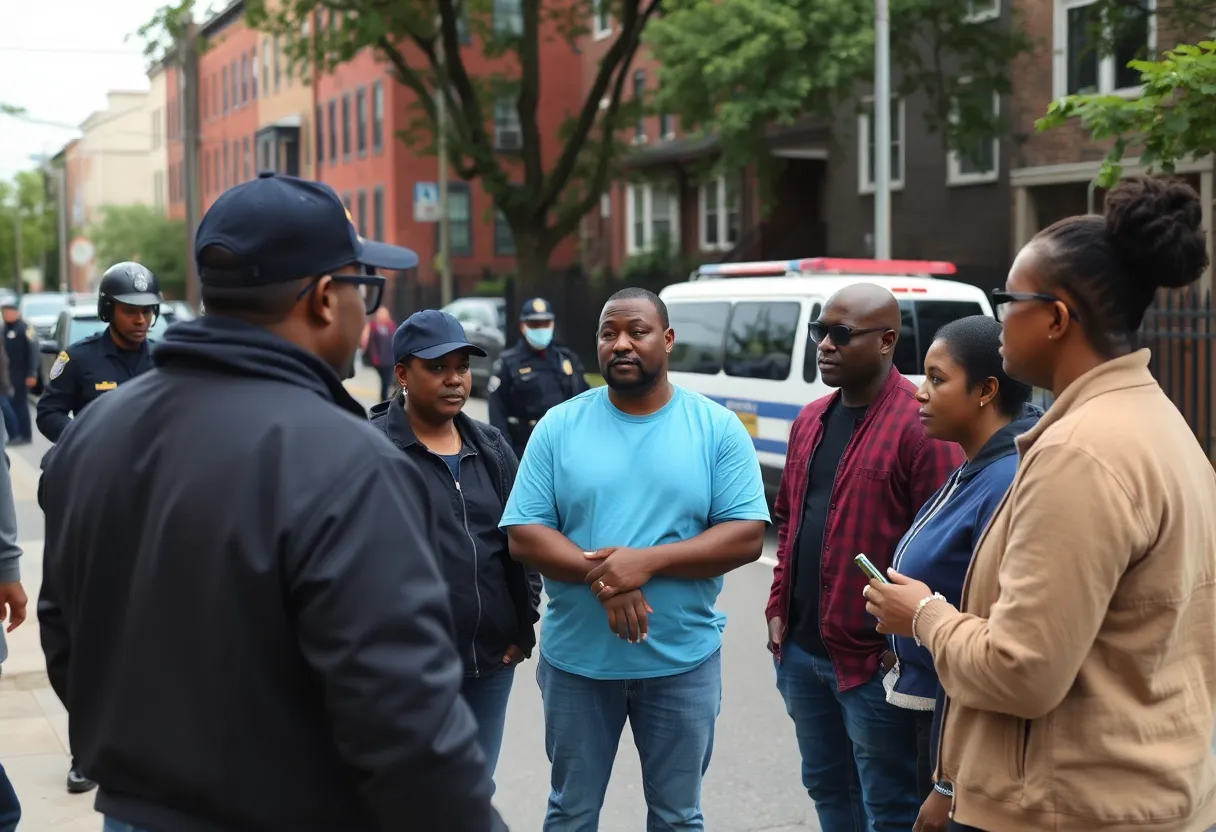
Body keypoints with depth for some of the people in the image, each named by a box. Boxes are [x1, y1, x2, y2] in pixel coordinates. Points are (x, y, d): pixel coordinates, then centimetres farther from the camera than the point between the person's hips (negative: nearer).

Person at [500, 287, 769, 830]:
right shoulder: (559, 426, -2)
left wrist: (647, 561, -22)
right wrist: (601, 576, -22)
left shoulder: (718, 428, -4)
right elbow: (523, 536, -5)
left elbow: (747, 536, -10)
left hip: (683, 660, 0)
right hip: (575, 658, 1)